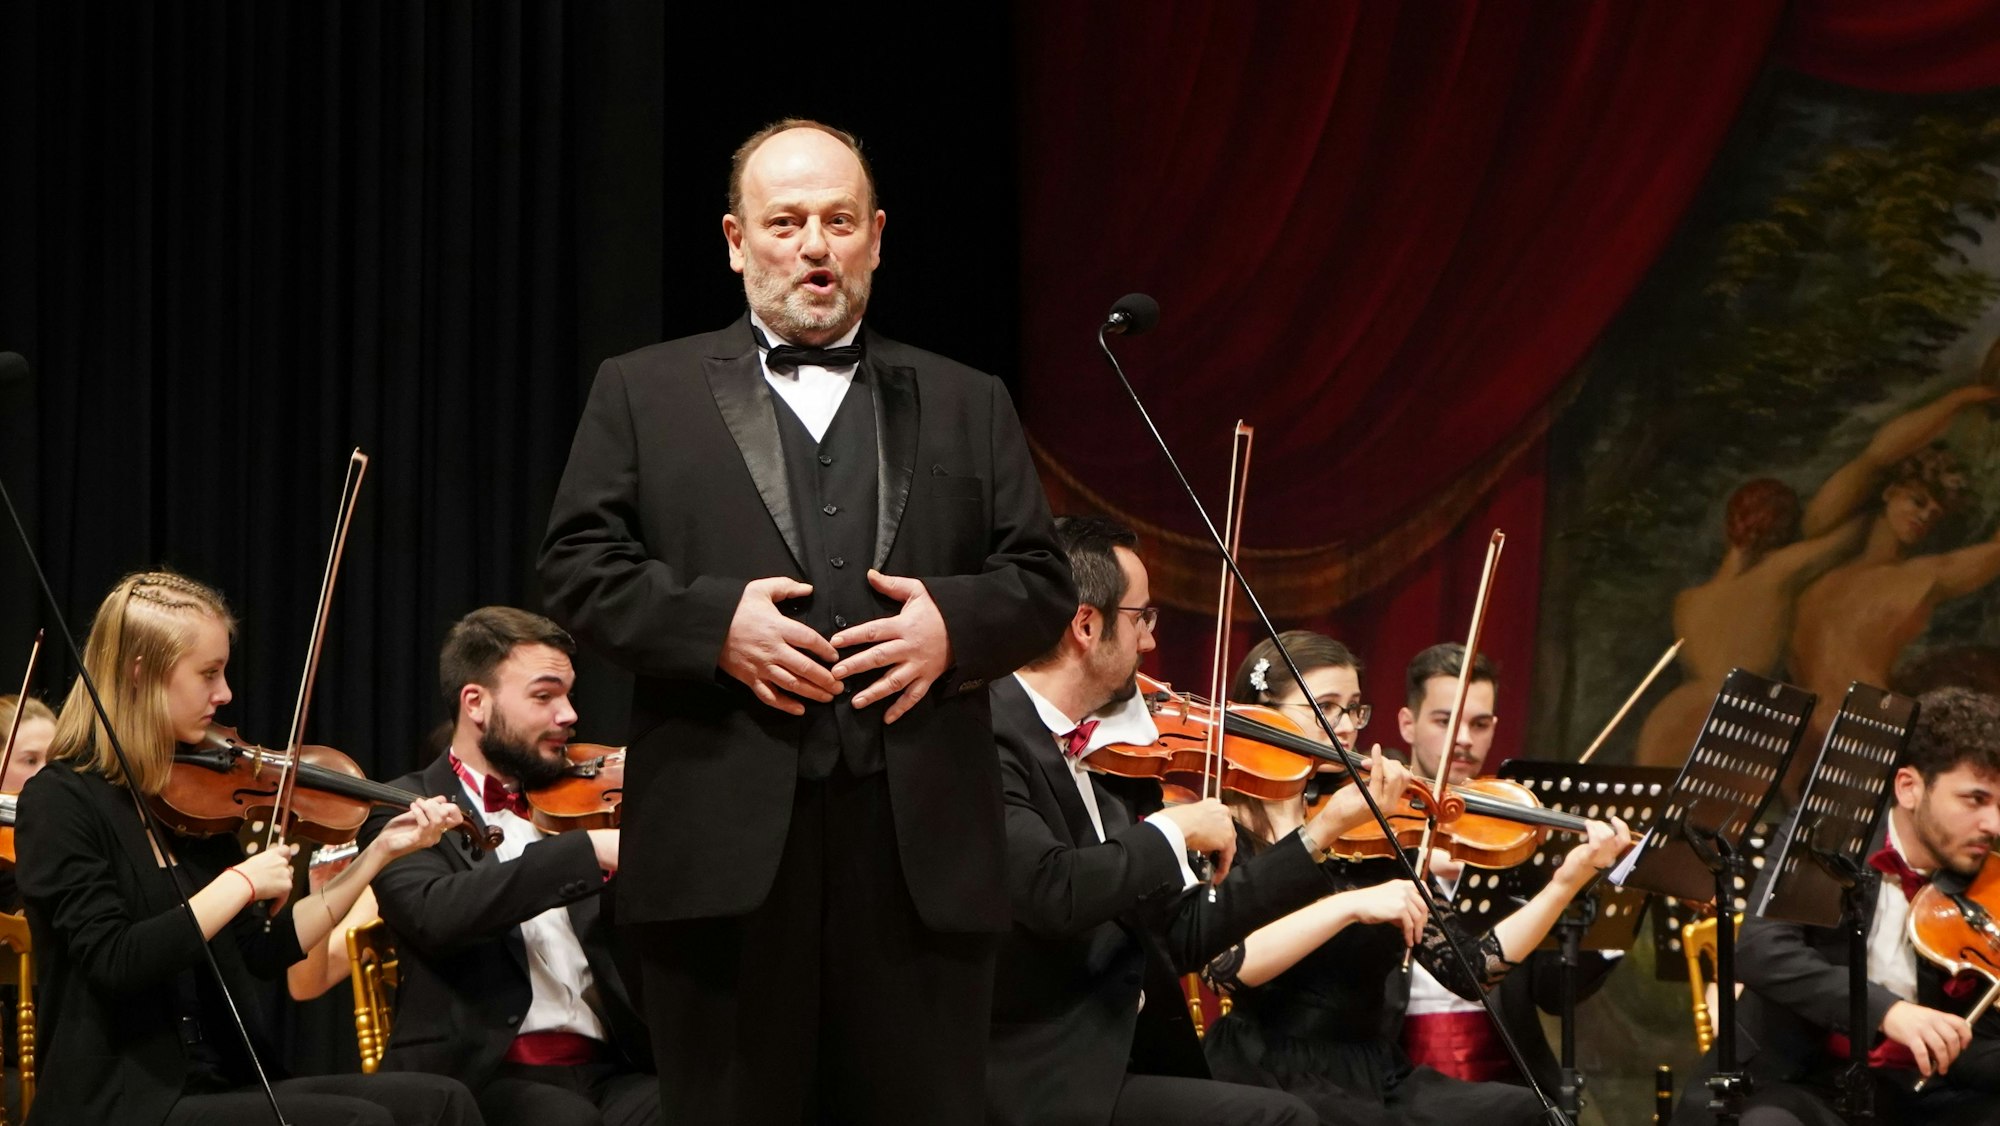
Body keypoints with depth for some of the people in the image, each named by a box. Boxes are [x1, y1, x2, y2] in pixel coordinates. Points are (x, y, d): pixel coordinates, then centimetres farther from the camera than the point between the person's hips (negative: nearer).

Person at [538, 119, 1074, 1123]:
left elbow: (1042, 583, 13)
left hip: (921, 844, 2)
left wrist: (957, 622, -8)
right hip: (725, 839, -2)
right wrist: (713, 621, -13)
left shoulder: (966, 404, 17)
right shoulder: (645, 393, 12)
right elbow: (577, 568, 3)